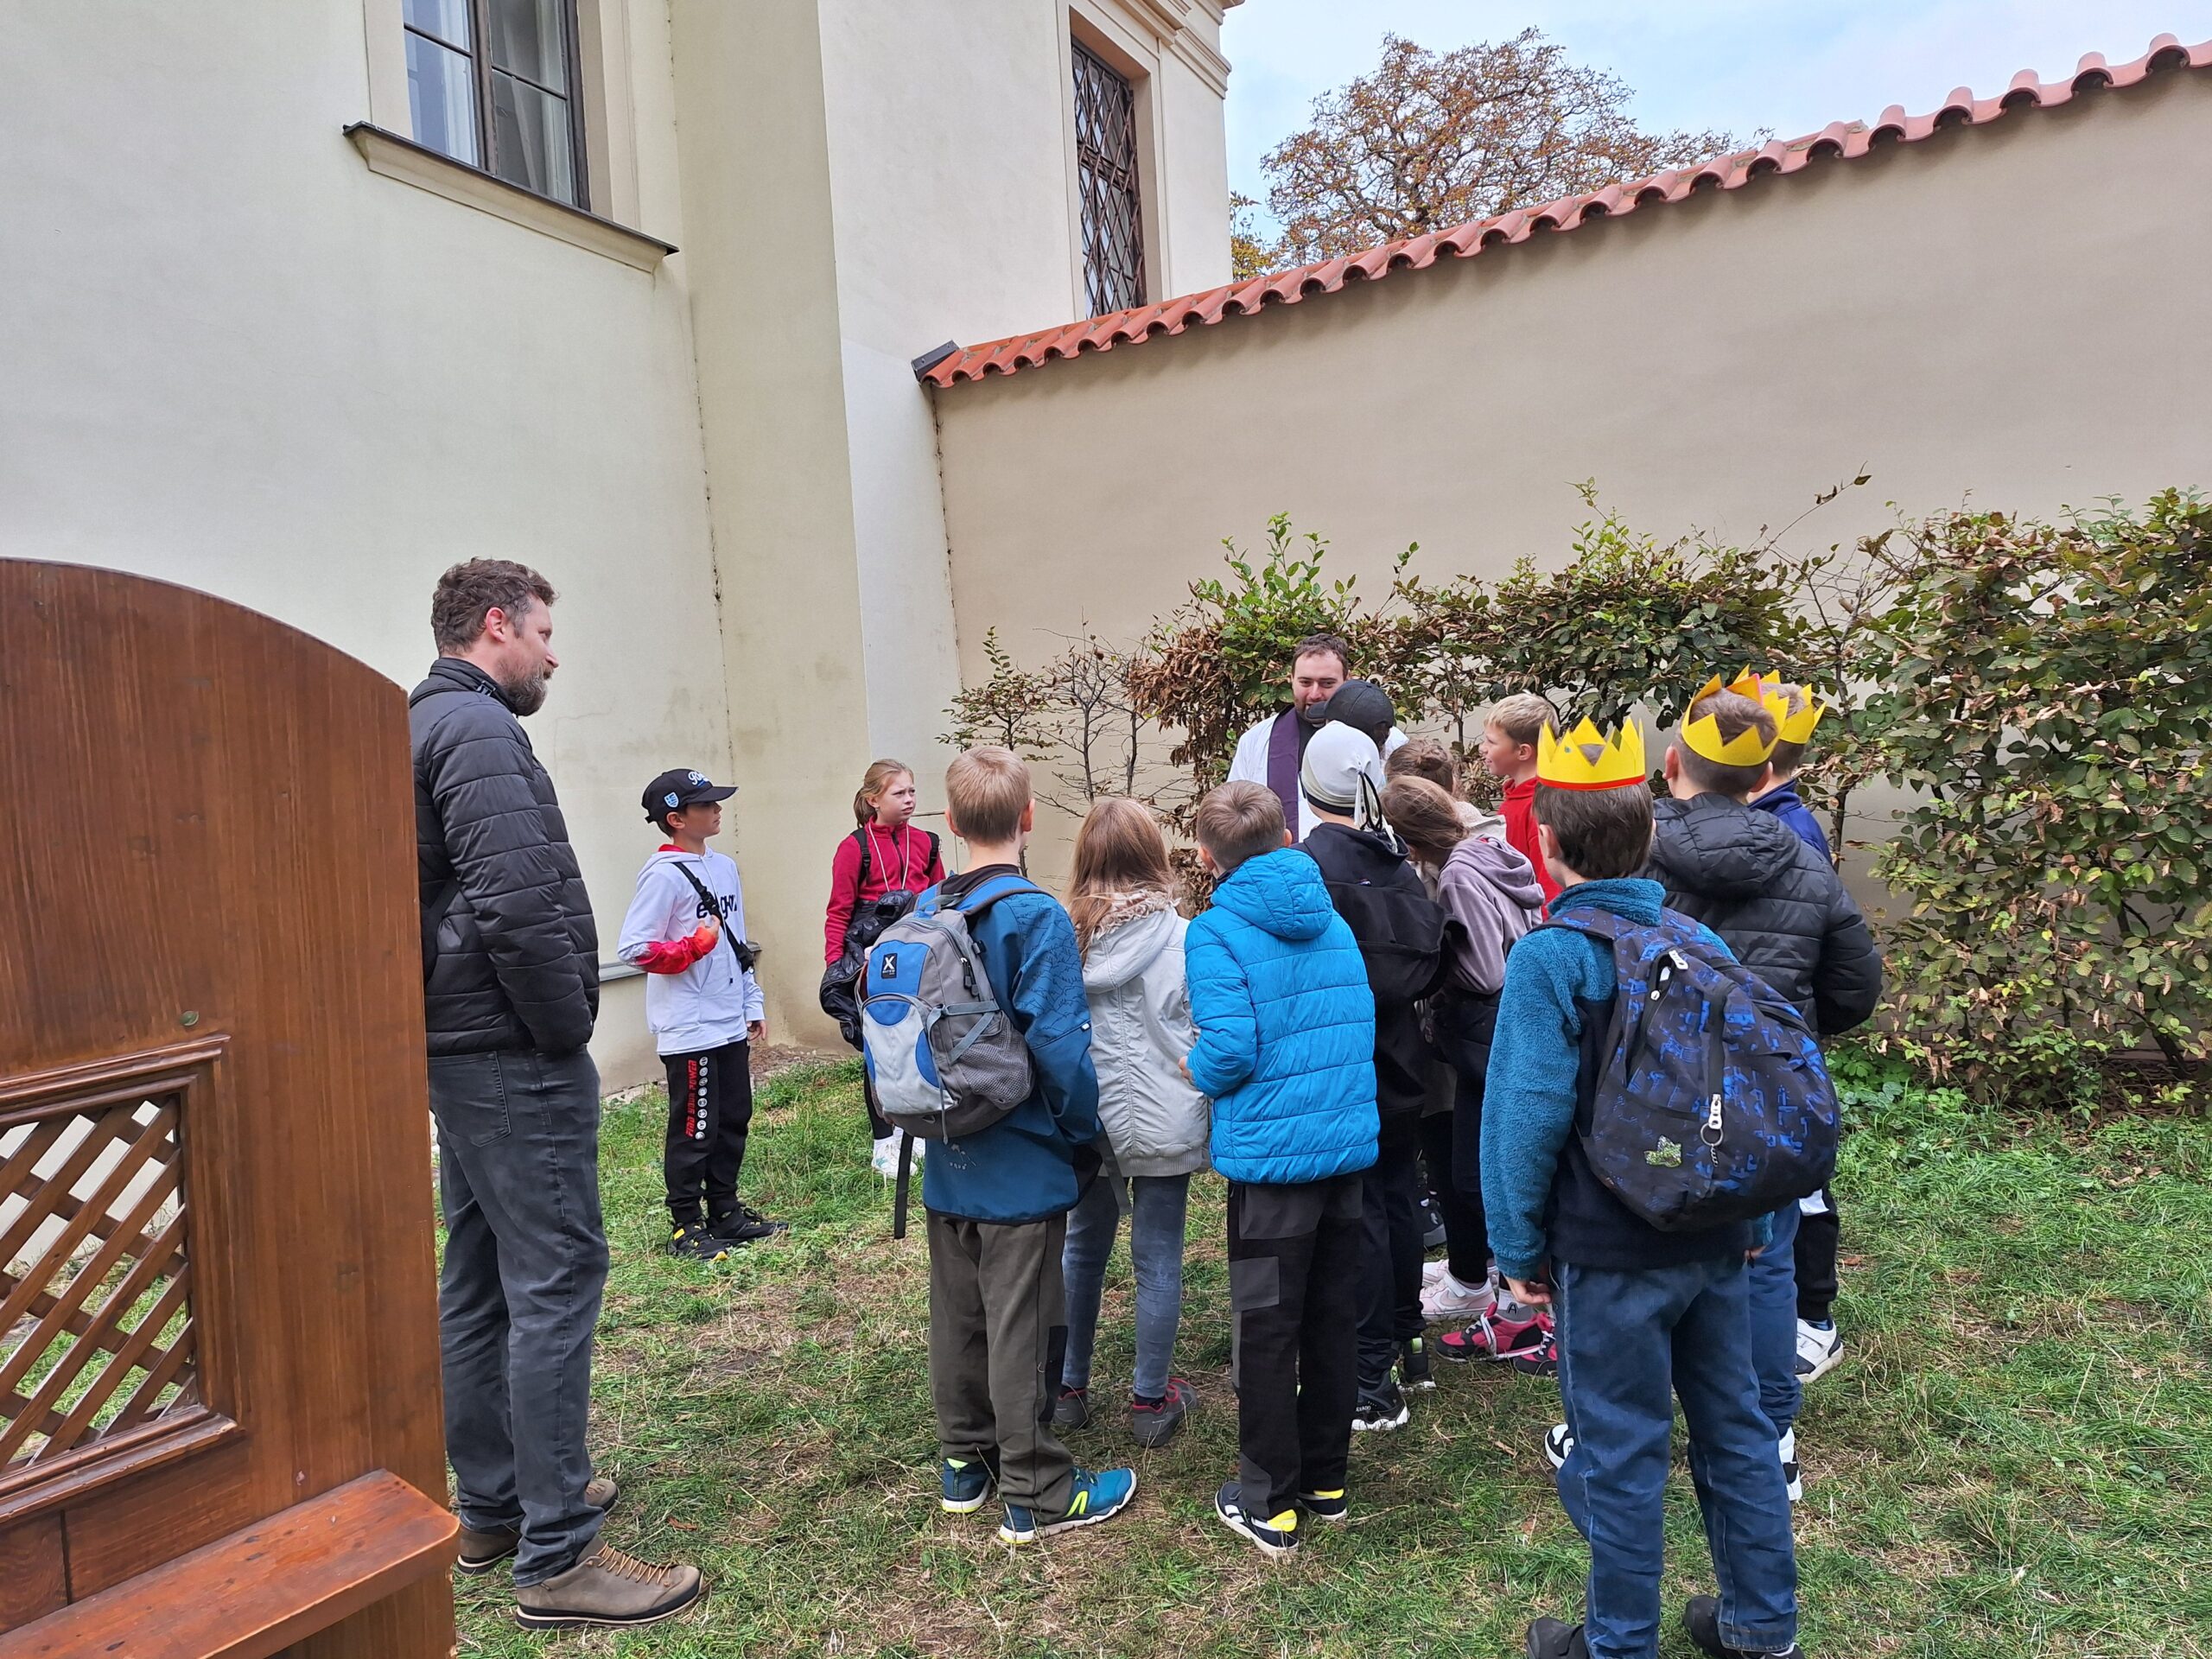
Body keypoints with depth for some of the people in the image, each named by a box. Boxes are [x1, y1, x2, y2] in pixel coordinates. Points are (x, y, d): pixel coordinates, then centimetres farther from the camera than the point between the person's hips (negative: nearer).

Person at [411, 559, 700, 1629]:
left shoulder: (423, 725, 17)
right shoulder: (478, 728, -15)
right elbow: (517, 906, -25)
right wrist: (569, 1027, -13)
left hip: (458, 1049, 11)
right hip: (516, 1057, -11)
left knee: (478, 1276, 16)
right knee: (555, 1280, -5)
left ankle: (492, 1506, 29)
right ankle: (556, 1554, 3)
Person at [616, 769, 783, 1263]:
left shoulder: (725, 868, 12)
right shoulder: (663, 874, -13)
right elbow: (633, 948, -18)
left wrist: (753, 1003, 16)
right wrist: (695, 946, -14)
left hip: (731, 1026, 8)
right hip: (689, 1031, -8)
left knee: (734, 1120, 15)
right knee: (693, 1131, 1)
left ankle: (725, 1211, 28)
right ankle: (686, 1226, 15)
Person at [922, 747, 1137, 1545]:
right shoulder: (1038, 916, -18)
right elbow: (1059, 1044, -22)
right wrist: (1086, 1135, -7)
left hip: (948, 1160, 6)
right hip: (1023, 1164, -6)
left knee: (957, 1313, 18)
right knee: (1020, 1326, 4)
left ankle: (964, 1462, 34)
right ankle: (1034, 1492, 18)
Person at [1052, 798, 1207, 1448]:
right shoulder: (1180, 939, -14)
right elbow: (1207, 1031, -10)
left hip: (1085, 1120, 3)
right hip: (1161, 1121, -3)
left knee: (1083, 1249, 18)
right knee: (1157, 1260, 9)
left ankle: (1068, 1388, 30)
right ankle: (1151, 1400, 21)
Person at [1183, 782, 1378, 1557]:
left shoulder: (1216, 931, -12)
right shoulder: (1333, 921, 7)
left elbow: (1229, 1050, -21)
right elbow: (1358, 1025, 12)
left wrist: (1195, 1072, -1)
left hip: (1271, 1153, -6)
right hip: (1349, 1143, 6)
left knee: (1265, 1329, 7)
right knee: (1332, 1318, 17)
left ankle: (1270, 1503, 18)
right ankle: (1326, 1479, 31)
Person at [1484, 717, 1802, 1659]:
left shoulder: (1549, 960, -16)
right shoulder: (1701, 943, 2)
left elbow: (1528, 1116, -17)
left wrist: (1518, 1246, -6)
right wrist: (1752, 1213, 16)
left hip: (1610, 1253, -6)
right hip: (1716, 1238, 6)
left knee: (1621, 1452, 8)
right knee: (1734, 1423, 20)